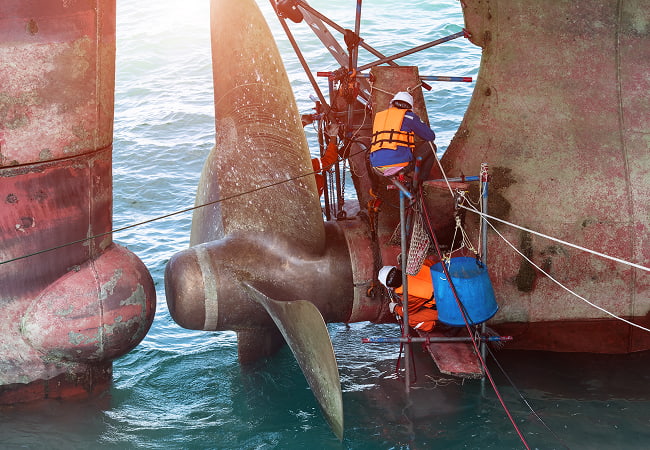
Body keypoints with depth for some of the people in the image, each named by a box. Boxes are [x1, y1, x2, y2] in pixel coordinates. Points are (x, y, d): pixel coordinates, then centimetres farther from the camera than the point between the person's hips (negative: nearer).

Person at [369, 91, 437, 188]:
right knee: (430, 146, 15)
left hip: (377, 167, 6)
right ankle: (421, 182, 14)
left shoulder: (379, 116, 22)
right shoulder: (408, 116, 7)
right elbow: (431, 136, 11)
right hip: (399, 163, -6)